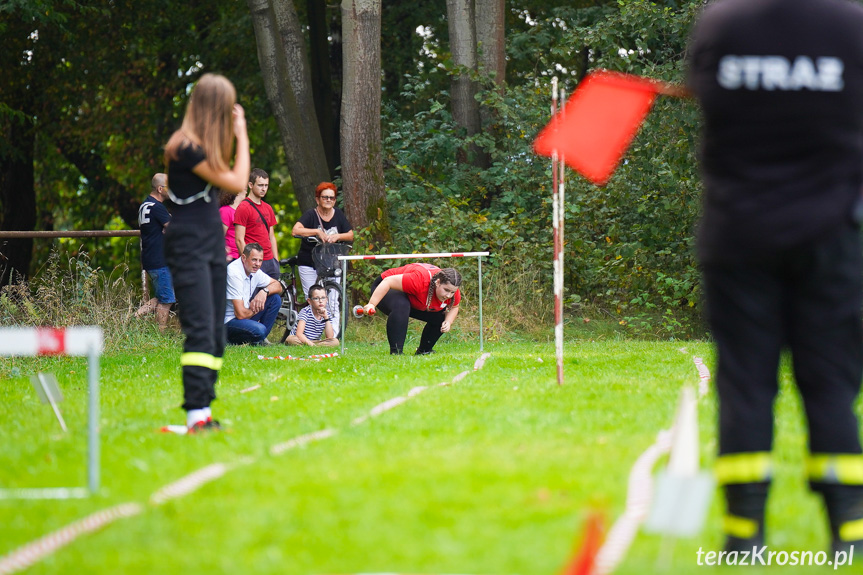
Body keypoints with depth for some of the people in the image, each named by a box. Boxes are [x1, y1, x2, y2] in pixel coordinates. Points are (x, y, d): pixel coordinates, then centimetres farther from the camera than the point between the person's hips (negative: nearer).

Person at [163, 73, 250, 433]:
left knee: (215, 333, 9)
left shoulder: (202, 145, 11)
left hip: (212, 241, 10)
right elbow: (237, 183, -15)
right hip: (188, 244, -10)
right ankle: (197, 415, -20)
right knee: (200, 331, -16)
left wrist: (235, 137, 16)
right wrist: (242, 137, -5)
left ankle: (203, 409, 12)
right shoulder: (186, 149, -18)